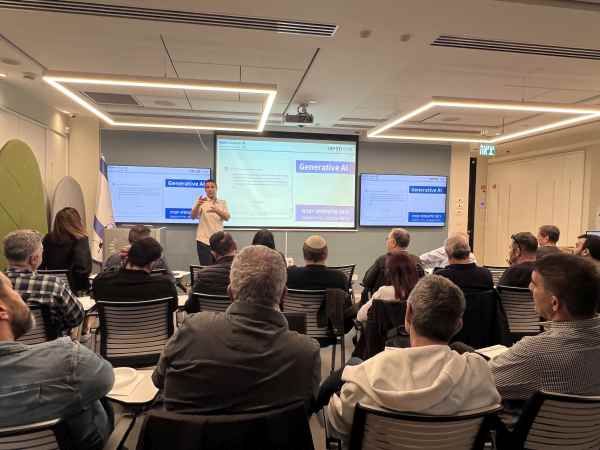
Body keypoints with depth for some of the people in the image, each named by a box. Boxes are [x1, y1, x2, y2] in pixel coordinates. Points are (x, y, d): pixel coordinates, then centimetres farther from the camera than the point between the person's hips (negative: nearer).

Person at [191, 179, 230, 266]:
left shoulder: (222, 202, 11)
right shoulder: (201, 201, 3)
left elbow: (227, 218, -2)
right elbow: (193, 216, -11)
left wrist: (217, 210, -20)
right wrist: (197, 205, -30)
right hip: (204, 239, -2)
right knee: (206, 267, -5)